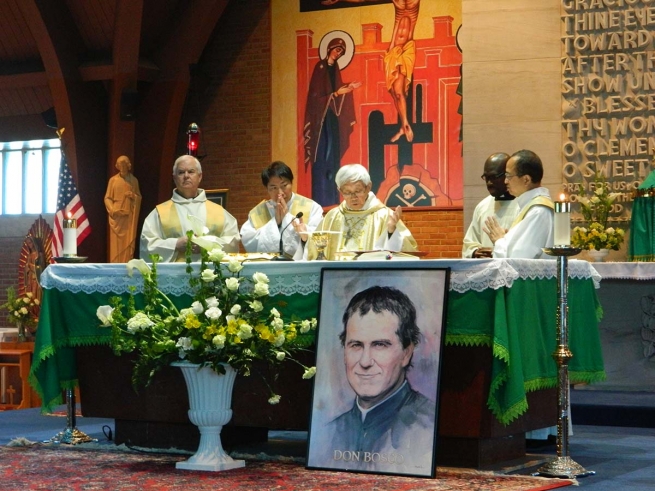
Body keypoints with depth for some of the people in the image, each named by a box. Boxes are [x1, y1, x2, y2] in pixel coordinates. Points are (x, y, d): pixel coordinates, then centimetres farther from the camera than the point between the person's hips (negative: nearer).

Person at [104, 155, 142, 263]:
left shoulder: (134, 180, 6)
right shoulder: (113, 180, 1)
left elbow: (139, 197, 11)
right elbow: (107, 198, 1)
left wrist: (133, 196, -12)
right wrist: (112, 209, -15)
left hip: (129, 217, 1)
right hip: (117, 216, -1)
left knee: (128, 242, 0)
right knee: (116, 243, -2)